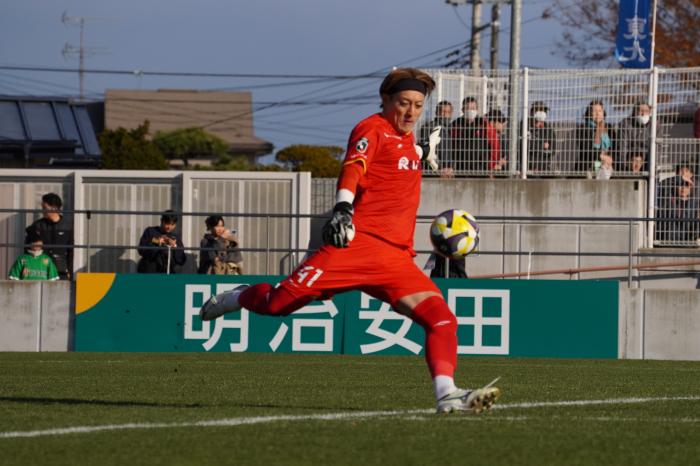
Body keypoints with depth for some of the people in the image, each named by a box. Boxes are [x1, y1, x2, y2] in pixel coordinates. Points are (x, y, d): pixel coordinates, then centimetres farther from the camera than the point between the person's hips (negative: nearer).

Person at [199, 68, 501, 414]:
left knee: (441, 317, -14)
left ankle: (447, 396, -23)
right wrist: (342, 209, -37)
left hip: (397, 259, 7)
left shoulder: (406, 138, 24)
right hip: (358, 242, -7)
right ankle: (239, 298, 19)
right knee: (281, 301, -14)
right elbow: (353, 168, -20)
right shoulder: (373, 129, 0)